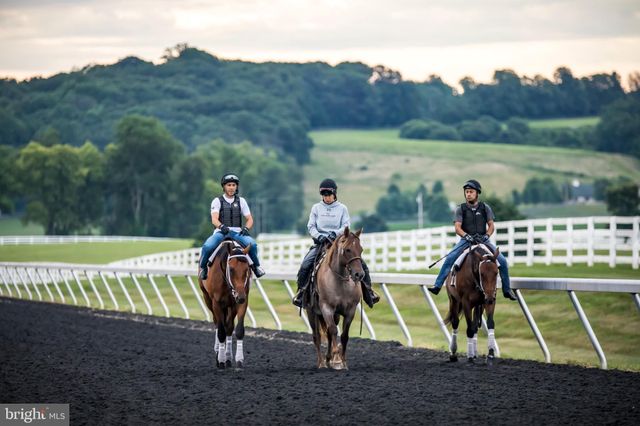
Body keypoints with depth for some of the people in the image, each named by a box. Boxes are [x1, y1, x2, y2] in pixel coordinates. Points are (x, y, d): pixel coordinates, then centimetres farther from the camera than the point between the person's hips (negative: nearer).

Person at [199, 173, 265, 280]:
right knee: (207, 246, -31)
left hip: (237, 232, 1)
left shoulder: (241, 201, 13)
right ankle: (203, 267, -4)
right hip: (221, 232, -1)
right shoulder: (217, 201, 5)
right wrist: (221, 226, -32)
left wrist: (246, 228, -11)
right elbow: (214, 219, -9)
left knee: (252, 244, -30)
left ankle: (256, 265, -5)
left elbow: (250, 219, 12)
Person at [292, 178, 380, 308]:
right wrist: (319, 236, -15)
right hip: (320, 243, 0)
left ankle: (368, 290, 0)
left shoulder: (342, 208, 7)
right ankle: (301, 291, -8)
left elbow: (346, 226, -2)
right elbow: (311, 227, 4)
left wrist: (335, 233, -21)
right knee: (305, 265, -23)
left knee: (361, 263, -14)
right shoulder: (316, 208, 10)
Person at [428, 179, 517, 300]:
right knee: (449, 258, -25)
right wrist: (468, 236, -25)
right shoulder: (461, 209, 1)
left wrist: (486, 236, -14)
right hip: (466, 240, -1)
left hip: (482, 240, 1)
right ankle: (437, 286, -25)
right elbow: (457, 228, -6)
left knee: (502, 260, -12)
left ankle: (507, 290, 3)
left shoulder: (485, 208, 5)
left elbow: (491, 225, 6)